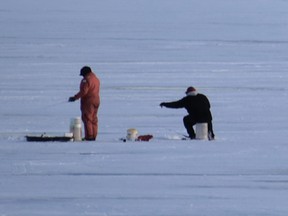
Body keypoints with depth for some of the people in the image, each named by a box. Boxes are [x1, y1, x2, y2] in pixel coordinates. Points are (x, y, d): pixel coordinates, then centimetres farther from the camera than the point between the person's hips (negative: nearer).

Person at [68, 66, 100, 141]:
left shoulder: (86, 80, -15)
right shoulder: (96, 79, 14)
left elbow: (83, 92, -21)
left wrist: (75, 98, -14)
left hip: (88, 101, -9)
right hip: (96, 101, 9)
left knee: (87, 118, -6)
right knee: (93, 119, 12)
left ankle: (89, 136, -10)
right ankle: (94, 135, 12)